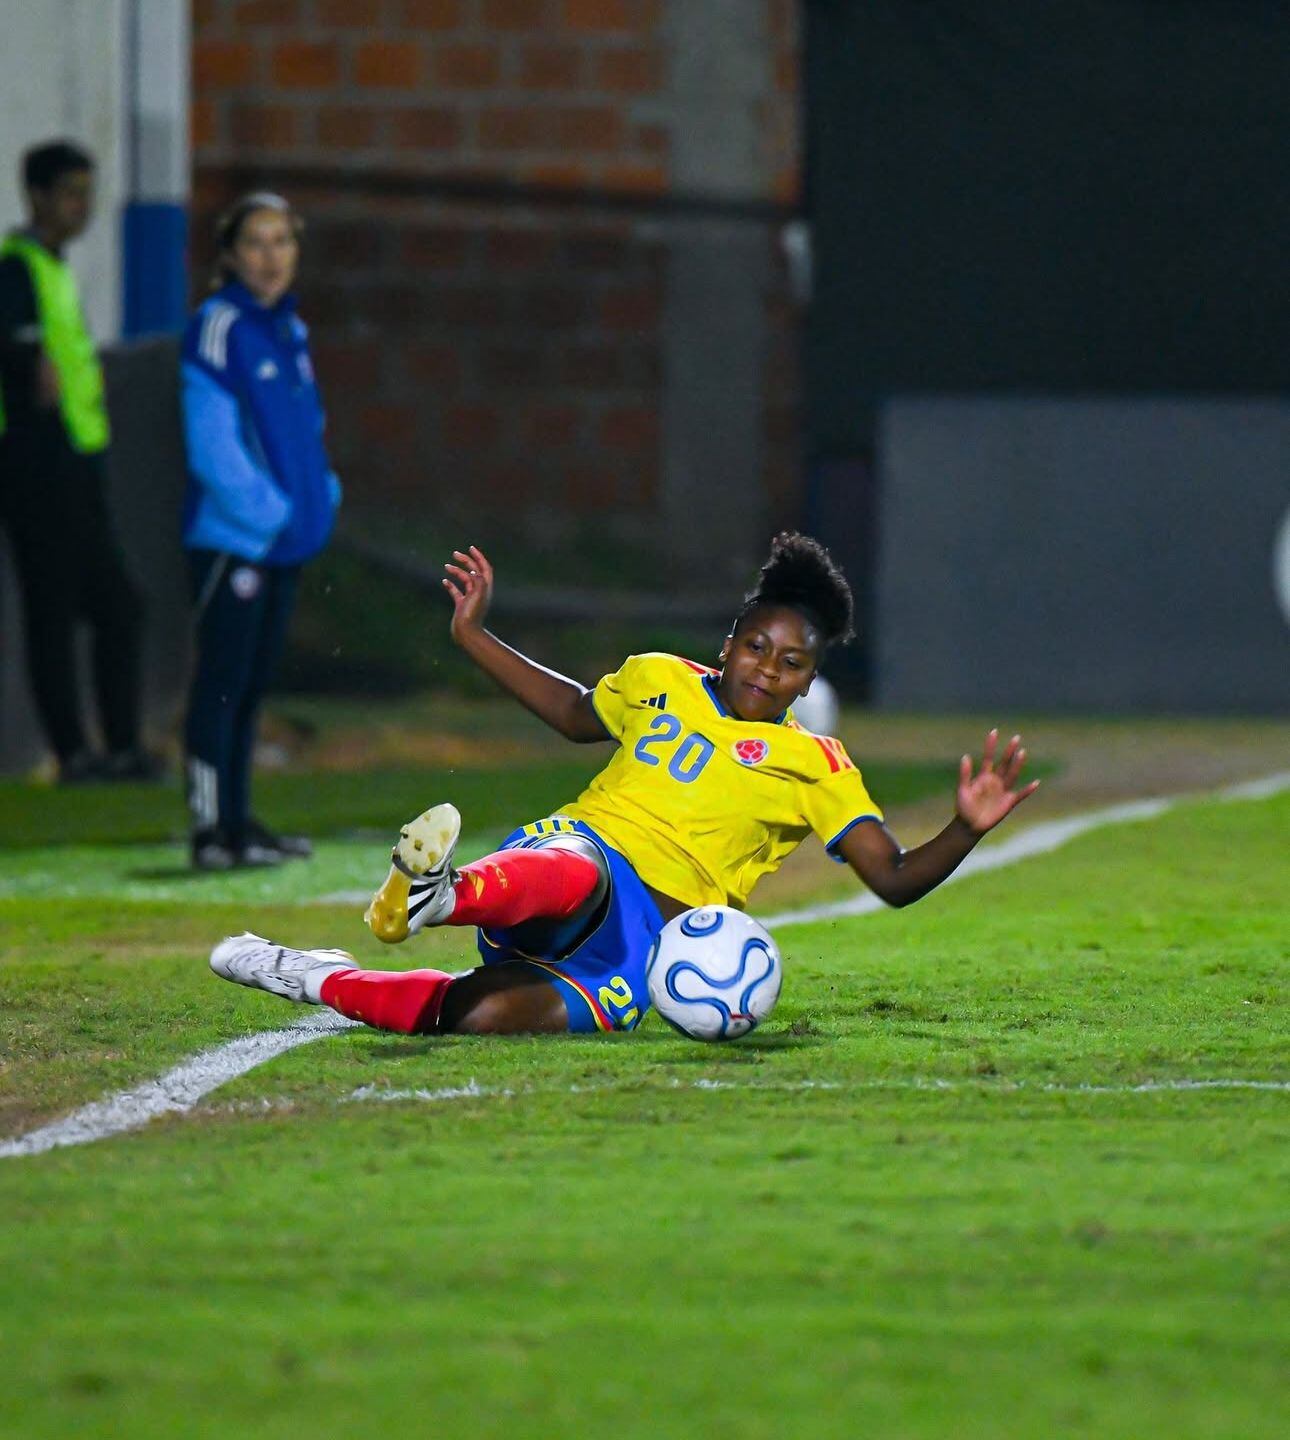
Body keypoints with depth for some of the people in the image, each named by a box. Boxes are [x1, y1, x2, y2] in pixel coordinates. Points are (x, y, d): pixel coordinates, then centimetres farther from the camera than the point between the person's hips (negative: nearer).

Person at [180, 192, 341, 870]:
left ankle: (237, 822, 19)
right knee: (223, 680, -6)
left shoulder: (289, 330, 13)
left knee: (251, 683, 12)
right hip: (231, 535, -8)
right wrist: (265, 510, -16)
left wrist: (321, 496, 9)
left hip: (284, 539, 8)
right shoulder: (217, 329, -12)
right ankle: (211, 828, -4)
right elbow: (213, 446, -16)